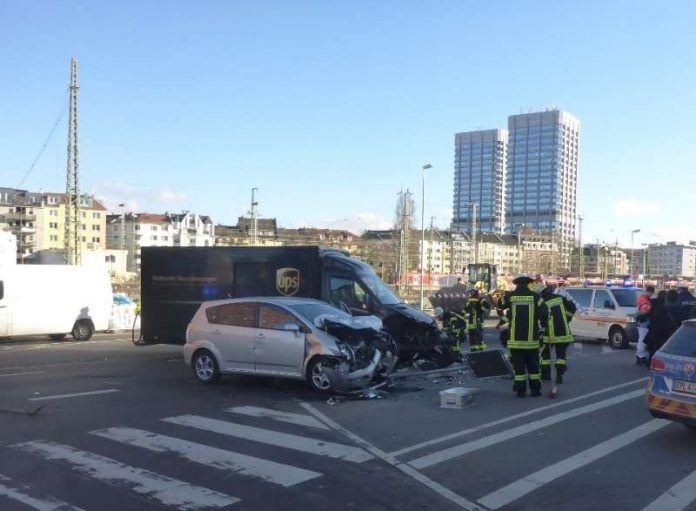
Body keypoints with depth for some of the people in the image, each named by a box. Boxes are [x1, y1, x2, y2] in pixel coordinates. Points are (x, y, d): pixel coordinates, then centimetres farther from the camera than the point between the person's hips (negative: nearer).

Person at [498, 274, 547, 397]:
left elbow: (500, 306, 16)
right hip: (531, 339, 0)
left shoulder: (510, 297, -3)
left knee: (518, 365, 5)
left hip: (515, 339, 0)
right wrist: (543, 323, 10)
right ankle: (535, 389, 13)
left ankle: (521, 390, 5)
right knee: (533, 365, 11)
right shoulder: (535, 297, -4)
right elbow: (543, 315, -10)